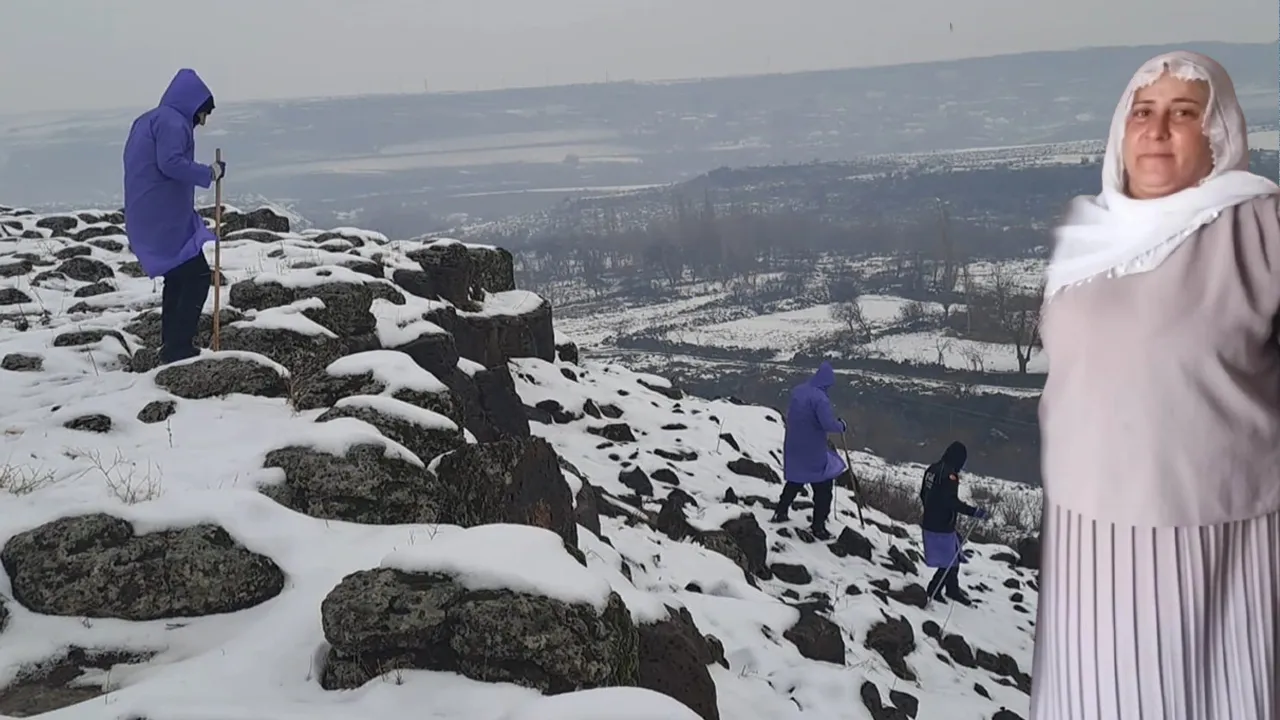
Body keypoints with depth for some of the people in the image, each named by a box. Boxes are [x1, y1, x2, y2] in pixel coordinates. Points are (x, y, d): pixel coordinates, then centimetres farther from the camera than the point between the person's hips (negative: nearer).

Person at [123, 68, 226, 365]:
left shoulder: (146, 120, 19)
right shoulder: (172, 121, -12)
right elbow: (170, 163, -23)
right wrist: (209, 173, -13)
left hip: (146, 218, 10)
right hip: (165, 219, -10)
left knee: (177, 278, 17)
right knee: (197, 275, -6)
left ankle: (171, 347, 20)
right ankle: (179, 347, -9)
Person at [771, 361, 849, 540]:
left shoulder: (797, 391, 2)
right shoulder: (820, 398, -22)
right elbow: (828, 424, -27)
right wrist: (842, 425, -9)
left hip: (793, 448, 7)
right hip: (813, 452, -7)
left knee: (795, 481, 27)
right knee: (823, 487, 5)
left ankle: (781, 512, 35)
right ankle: (818, 527, 6)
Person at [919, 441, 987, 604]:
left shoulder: (932, 469, 6)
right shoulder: (949, 474, -22)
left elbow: (923, 495, 15)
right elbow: (952, 502, -27)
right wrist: (974, 512, -23)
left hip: (929, 522, 9)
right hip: (942, 527, -9)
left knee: (953, 557, 23)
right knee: (950, 561, 5)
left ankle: (953, 589, 36)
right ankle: (933, 591, 12)